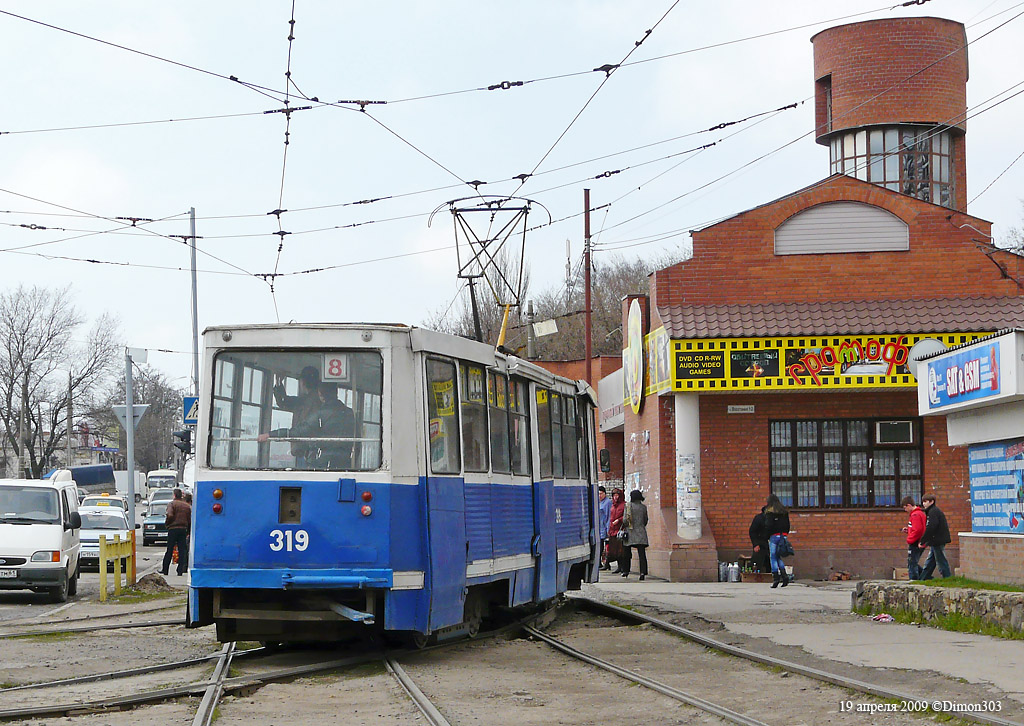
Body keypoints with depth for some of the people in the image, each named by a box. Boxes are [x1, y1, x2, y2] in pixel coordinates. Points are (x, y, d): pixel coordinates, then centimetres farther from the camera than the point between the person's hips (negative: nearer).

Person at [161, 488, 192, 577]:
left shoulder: (172, 504, -5)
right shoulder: (187, 506, 11)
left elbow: (170, 515, -20)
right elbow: (190, 520, 10)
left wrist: (167, 523, -1)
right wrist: (188, 531, 16)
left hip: (173, 529, -4)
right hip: (183, 529, 4)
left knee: (169, 550, 2)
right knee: (182, 550, 4)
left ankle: (165, 569, 7)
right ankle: (180, 570, 1)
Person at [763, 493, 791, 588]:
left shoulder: (769, 511, -8)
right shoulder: (784, 511, 12)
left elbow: (768, 525, -12)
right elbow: (787, 524, 14)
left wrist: (767, 536, -3)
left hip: (774, 536, -6)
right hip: (783, 535, 6)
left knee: (773, 557, -1)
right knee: (778, 556, 15)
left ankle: (776, 578, -9)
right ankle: (784, 575, -2)